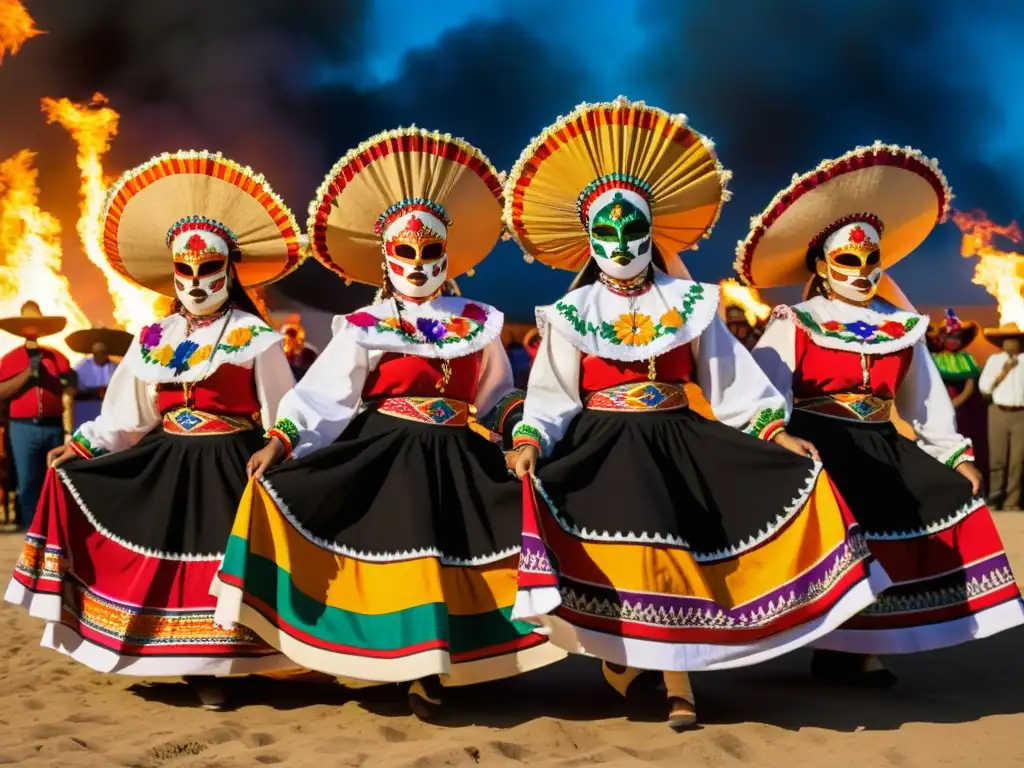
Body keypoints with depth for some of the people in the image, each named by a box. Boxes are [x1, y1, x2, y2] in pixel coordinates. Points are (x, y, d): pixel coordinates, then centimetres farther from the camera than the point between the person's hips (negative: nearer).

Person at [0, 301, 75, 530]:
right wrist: (28, 374, -12)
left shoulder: (57, 358, 10)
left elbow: (68, 395, 4)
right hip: (23, 428, -1)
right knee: (27, 482, -1)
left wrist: (68, 430, -4)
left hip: (54, 428, 1)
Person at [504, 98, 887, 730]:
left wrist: (775, 431, -4)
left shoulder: (690, 303, 9)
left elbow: (733, 380, 7)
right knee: (628, 555, -21)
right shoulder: (572, 313, 6)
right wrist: (531, 441, -18)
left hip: (679, 443, 2)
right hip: (602, 450, -1)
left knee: (676, 553, -14)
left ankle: (675, 677, -1)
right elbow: (552, 395, 1)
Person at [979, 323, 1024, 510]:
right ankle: (995, 499, 7)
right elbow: (984, 388, 1)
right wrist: (1003, 372, -7)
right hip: (998, 413, 0)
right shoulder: (994, 360, 8)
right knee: (997, 459, -1)